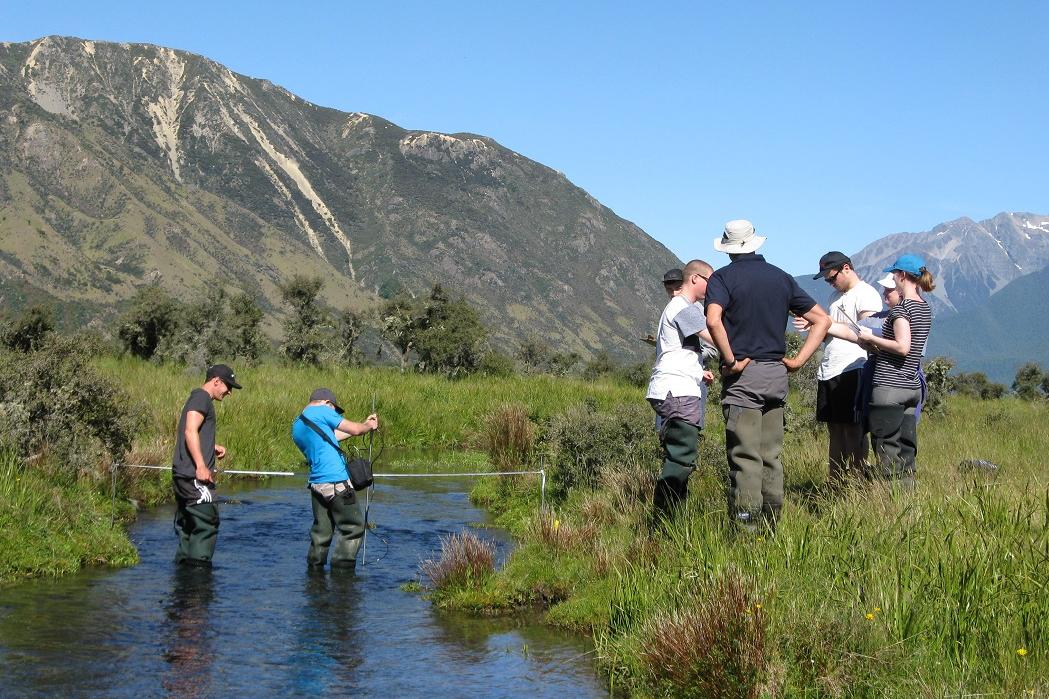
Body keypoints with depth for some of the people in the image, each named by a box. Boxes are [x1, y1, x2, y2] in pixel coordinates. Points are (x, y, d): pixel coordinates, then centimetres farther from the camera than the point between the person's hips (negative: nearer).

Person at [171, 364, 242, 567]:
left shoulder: (197, 398, 24)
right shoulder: (201, 398, -7)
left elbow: (181, 436, 29)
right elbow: (190, 432, -20)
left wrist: (213, 447, 18)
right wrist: (201, 466, -24)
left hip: (182, 474, 11)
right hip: (193, 475, -11)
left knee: (186, 525, 12)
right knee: (207, 522, -11)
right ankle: (198, 565, -12)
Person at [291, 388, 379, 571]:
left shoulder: (296, 426, 20)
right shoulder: (321, 411, -4)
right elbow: (355, 430, -3)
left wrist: (364, 423, 32)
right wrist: (369, 426, 19)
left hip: (316, 484, 8)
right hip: (337, 482, -8)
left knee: (321, 531, 15)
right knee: (353, 528, 2)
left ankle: (314, 567, 15)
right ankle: (341, 569, 1)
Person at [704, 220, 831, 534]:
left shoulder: (723, 277, -4)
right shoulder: (781, 277, 12)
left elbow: (713, 320, -24)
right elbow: (821, 319, 12)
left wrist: (731, 360, -14)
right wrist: (797, 361, 8)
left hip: (743, 376, -5)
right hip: (777, 374, 5)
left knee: (745, 458, -5)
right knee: (771, 457, 12)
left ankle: (745, 532, -7)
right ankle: (771, 529, 16)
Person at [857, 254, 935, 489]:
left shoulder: (901, 307, -12)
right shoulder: (925, 308, 13)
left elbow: (903, 347, -22)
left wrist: (871, 338, -10)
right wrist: (877, 345, 16)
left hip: (890, 386, -9)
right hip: (912, 386, 9)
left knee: (887, 447, -5)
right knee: (906, 448, 10)